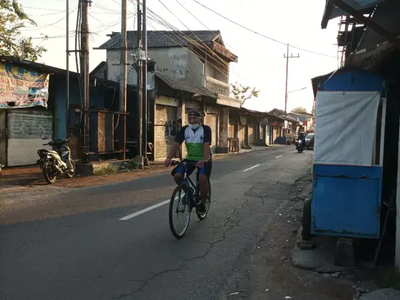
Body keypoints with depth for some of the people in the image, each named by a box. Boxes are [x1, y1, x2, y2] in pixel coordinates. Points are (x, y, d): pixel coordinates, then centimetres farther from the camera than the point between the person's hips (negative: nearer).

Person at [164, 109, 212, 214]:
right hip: (190, 158, 4)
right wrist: (168, 158, -32)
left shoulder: (206, 129, -15)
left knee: (203, 178, -30)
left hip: (203, 159, -4)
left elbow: (206, 145, -29)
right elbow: (176, 144, -16)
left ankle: (202, 202, -6)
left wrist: (204, 159, -46)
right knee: (177, 175, -19)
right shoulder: (184, 129, -5)